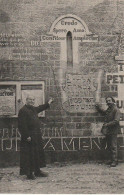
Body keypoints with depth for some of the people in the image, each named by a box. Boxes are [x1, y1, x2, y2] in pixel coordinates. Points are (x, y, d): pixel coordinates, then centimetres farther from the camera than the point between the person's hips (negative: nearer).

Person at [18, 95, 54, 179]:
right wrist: (27, 136, -22)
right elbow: (22, 125, -19)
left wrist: (48, 103, 45)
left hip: (37, 136, 9)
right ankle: (29, 173, 3)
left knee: (38, 153, 13)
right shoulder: (23, 110, -14)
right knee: (29, 154, -4)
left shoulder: (33, 109, 13)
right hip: (29, 136, -9)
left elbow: (39, 108, 39)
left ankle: (37, 171, 23)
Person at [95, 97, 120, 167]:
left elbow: (116, 121, -19)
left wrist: (107, 124, -22)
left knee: (113, 146, -9)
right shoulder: (108, 109, 16)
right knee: (109, 146, 11)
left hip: (113, 130, -8)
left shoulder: (116, 110, -10)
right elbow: (104, 112, 40)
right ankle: (112, 160, 19)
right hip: (108, 131, 9)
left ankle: (115, 161, -7)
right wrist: (98, 108, 26)